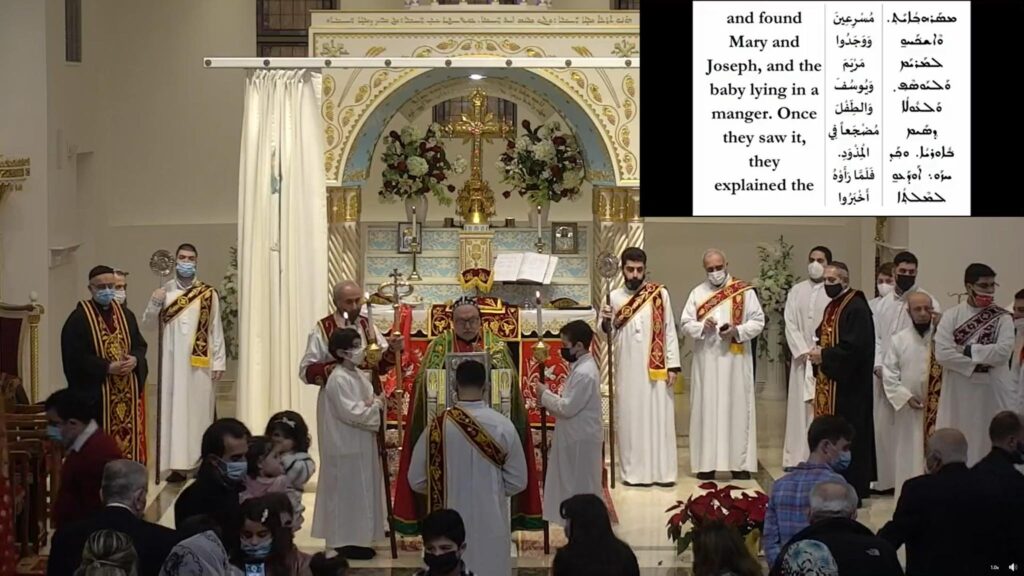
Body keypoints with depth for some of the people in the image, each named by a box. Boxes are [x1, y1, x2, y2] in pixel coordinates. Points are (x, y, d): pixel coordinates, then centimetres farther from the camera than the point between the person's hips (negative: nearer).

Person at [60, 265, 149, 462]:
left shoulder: (125, 314, 12)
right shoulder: (79, 318, -7)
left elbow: (140, 345, 14)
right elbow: (75, 357, -12)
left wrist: (135, 360, -10)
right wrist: (108, 368, -19)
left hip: (127, 392, 5)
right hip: (95, 392, -5)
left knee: (129, 437, 6)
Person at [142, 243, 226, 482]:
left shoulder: (208, 293, 1)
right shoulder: (164, 291, 6)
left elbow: (216, 329, 1)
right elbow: (147, 323, 6)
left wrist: (218, 361, -4)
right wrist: (154, 304, -12)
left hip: (199, 362, -1)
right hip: (172, 362, 1)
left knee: (199, 409, 3)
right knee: (174, 410, 0)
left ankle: (201, 460, 11)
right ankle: (178, 463, 0)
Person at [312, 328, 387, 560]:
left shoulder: (358, 375, 9)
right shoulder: (339, 379, -20)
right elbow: (351, 412, -25)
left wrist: (375, 403, -3)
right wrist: (375, 406, -14)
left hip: (361, 445, 10)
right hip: (346, 447, -10)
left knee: (359, 492, 14)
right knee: (348, 493, -2)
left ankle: (354, 539, 22)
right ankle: (345, 542, 5)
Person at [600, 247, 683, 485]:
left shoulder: (660, 294, 1)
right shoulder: (614, 297, 4)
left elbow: (669, 331, 2)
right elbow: (608, 334, 4)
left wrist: (672, 365, -4)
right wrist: (606, 322, -19)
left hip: (656, 367, -1)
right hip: (628, 369, 1)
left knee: (659, 416, 1)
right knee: (630, 417, 3)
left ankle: (662, 471, 5)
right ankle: (633, 471, 8)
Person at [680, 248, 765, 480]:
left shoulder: (745, 292, 3)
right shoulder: (697, 293, 9)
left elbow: (758, 321, 0)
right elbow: (685, 323, 6)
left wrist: (737, 331, -16)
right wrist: (702, 326, -14)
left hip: (735, 359, -2)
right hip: (706, 360, 2)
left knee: (737, 407, -1)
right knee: (706, 408, 0)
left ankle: (740, 462, 4)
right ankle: (707, 463, 4)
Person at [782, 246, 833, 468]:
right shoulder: (797, 291, 10)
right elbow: (790, 324, 5)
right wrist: (803, 352, -7)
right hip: (802, 358, 3)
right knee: (800, 408, 3)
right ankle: (797, 458, 7)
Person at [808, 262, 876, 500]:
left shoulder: (856, 308, -14)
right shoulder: (832, 307, 16)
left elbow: (855, 347, -23)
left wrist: (824, 355, -14)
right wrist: (817, 352, 2)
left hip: (847, 385, -10)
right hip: (829, 382, 10)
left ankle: (852, 489, -2)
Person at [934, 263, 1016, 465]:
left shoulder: (1002, 318, 3)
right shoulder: (951, 316, 2)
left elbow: (1004, 351, -13)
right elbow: (942, 353, -10)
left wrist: (966, 350, -11)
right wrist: (979, 363, -12)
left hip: (993, 394, 0)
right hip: (958, 394, 0)